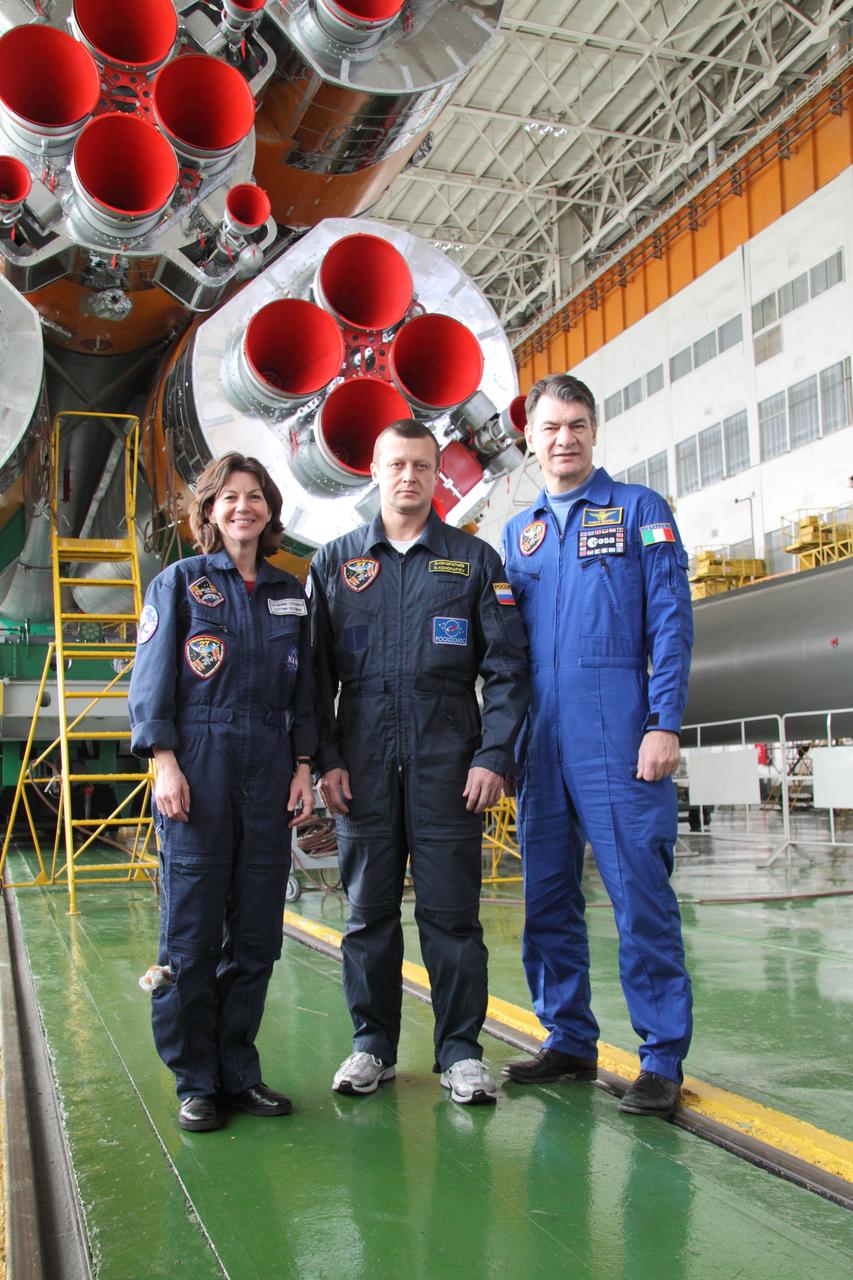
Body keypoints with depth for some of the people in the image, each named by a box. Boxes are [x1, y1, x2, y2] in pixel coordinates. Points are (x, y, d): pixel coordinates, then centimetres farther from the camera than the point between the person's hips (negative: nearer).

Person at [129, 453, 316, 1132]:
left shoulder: (290, 593, 15)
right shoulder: (180, 583, 5)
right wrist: (166, 762, -9)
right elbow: (151, 681, 0)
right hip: (198, 770, -3)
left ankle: (239, 1072, 19)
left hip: (269, 773, 4)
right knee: (193, 934, -1)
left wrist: (303, 767, 8)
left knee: (257, 935, 6)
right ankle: (195, 1082, 12)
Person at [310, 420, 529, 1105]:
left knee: (451, 912, 2)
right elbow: (316, 671, 9)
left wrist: (493, 756, -6)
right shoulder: (334, 562, 11)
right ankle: (372, 1044, 22)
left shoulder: (475, 560, 8)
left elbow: (507, 667, 4)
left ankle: (461, 1050, 14)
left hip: (448, 763, -1)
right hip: (362, 765, 2)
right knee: (369, 909, 9)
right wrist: (326, 758, 0)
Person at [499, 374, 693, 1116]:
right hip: (541, 742, 5)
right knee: (547, 900, 10)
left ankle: (662, 1059, 7)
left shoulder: (640, 510, 5)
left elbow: (670, 621, -3)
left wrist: (665, 723, -12)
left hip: (617, 737, -5)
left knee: (641, 897, -4)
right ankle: (570, 1040, 23)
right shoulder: (517, 532, 18)